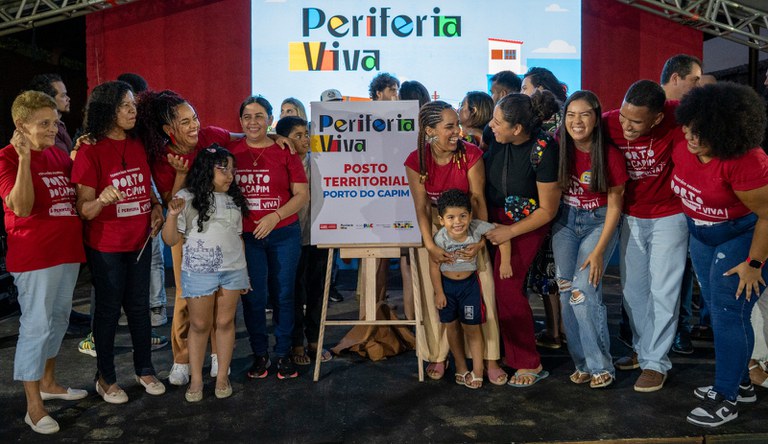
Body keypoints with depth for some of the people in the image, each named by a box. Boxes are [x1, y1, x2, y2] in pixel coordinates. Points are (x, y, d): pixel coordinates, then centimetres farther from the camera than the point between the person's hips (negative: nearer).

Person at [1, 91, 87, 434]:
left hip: (68, 251, 7)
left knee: (59, 320, 17)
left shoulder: (58, 154, 10)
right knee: (36, 326, -2)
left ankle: (48, 383, 35)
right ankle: (33, 406, 10)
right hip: (35, 257, -7)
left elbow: (75, 194, 22)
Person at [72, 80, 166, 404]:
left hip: (139, 242, 5)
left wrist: (156, 207, 1)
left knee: (139, 307, 13)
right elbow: (84, 210, -13)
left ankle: (145, 370, 28)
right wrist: (103, 200, -35)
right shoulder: (90, 152, -12)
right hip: (105, 246, -5)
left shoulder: (138, 147, 5)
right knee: (108, 310, 6)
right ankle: (106, 378, 23)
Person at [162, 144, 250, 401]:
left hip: (233, 270, 3)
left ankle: (222, 376, 19)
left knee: (225, 322, 7)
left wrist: (244, 272, 14)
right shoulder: (187, 198, -3)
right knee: (199, 325, 5)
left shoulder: (234, 200, 11)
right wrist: (173, 215, -21)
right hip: (199, 271, -3)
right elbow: (171, 240, -3)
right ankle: (196, 380, 17)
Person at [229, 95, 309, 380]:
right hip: (246, 236, 1)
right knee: (254, 297, 5)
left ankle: (283, 353, 25)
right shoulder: (231, 151, 2)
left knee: (283, 294, 8)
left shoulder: (285, 152, -1)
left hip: (284, 234, 0)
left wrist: (275, 216, -15)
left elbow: (302, 194, -2)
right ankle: (259, 354, 23)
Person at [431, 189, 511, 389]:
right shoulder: (440, 238, -25)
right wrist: (439, 292, -8)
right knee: (452, 326, 10)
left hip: (469, 283, 0)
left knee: (472, 327, 3)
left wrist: (505, 262, -15)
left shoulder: (477, 228, -25)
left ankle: (477, 369, 16)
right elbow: (434, 266, -13)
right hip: (446, 284, 0)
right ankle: (461, 367, 27)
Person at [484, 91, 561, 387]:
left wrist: (510, 232, -15)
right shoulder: (496, 138, -11)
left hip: (526, 223, -5)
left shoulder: (544, 151, -24)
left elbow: (547, 210, -15)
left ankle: (529, 364, 8)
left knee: (507, 287, -10)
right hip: (492, 215, 5)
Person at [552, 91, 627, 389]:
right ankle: (583, 363, 12)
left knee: (583, 290, -17)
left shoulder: (610, 155, -16)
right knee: (565, 291, -3)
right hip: (565, 221, 4)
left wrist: (599, 250, -15)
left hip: (599, 222, -3)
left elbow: (614, 205, -11)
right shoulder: (558, 146, -8)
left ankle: (601, 366, -1)